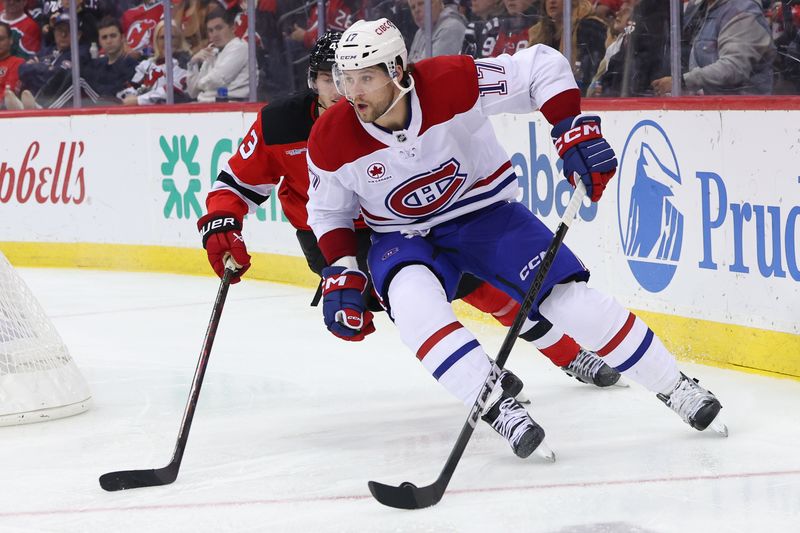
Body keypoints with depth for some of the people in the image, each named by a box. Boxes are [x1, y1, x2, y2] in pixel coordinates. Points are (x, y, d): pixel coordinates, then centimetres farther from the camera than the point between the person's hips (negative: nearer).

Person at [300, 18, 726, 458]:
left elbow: (543, 66, -18)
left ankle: (675, 387, 5)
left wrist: (574, 130, -27)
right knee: (412, 298, -33)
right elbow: (329, 211, 1)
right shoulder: (330, 141, -18)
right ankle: (496, 407, -31)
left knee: (569, 298, -13)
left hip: (485, 213, -1)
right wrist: (341, 273, -11)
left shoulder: (451, 82, -26)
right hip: (405, 238, 1)